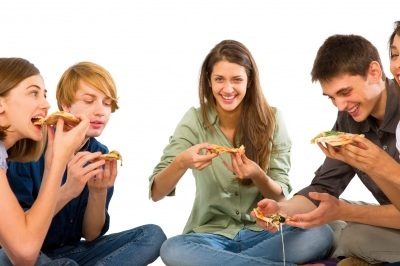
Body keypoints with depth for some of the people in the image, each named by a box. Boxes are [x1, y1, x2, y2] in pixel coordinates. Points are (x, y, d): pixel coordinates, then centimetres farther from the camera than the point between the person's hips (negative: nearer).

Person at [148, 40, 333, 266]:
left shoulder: (271, 119, -4)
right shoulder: (195, 121, -5)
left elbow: (281, 197, -3)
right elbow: (157, 193, -9)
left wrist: (258, 176, -26)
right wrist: (181, 163, -31)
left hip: (264, 232, 0)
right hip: (211, 235, 0)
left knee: (320, 234, -28)